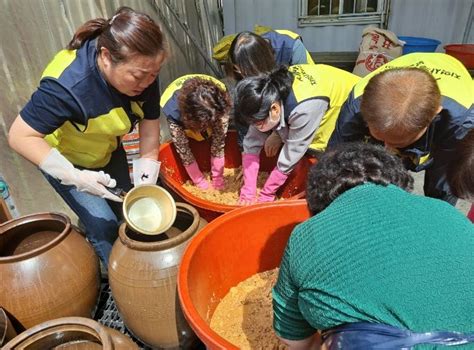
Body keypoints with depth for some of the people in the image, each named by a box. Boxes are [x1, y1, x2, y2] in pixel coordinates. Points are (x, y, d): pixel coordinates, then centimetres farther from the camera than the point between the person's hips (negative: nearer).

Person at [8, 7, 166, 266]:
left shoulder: (142, 72, -24)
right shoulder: (66, 86, -39)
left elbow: (150, 121, -16)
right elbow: (20, 137, -31)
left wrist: (147, 171, -20)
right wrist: (74, 177, -39)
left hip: (107, 152, 6)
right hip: (63, 157, -5)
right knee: (104, 226, -10)